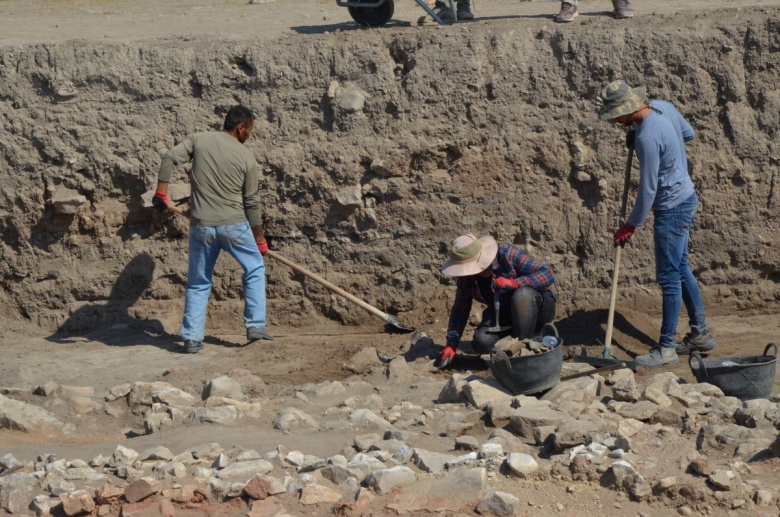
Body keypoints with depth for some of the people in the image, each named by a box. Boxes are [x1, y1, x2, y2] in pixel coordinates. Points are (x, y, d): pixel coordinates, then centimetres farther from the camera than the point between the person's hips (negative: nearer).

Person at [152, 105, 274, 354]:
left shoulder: (199, 140, 4)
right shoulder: (246, 156, 1)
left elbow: (169, 159, -8)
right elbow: (251, 203, 5)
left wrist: (161, 192, 0)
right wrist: (260, 239, 15)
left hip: (201, 226, 2)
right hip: (233, 224, -2)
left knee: (198, 282, 14)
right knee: (255, 270, 18)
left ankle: (192, 338, 9)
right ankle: (256, 326, 12)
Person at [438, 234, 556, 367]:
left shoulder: (508, 254, -25)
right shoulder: (466, 276, -10)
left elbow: (548, 274, -27)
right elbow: (460, 309, -2)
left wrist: (514, 283, -39)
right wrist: (451, 344, -10)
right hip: (503, 315, 4)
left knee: (521, 294, -39)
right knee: (482, 342, -25)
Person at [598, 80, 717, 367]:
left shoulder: (647, 137, -27)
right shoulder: (663, 107, -1)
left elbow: (647, 189, -22)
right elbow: (688, 134, 18)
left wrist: (631, 225, -10)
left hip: (672, 208, -10)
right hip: (685, 199, 10)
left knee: (669, 277, -4)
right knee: (681, 270, 18)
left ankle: (666, 348, 2)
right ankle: (700, 334, 28)